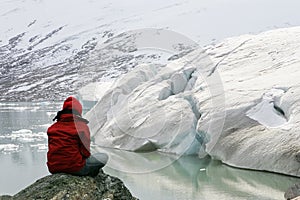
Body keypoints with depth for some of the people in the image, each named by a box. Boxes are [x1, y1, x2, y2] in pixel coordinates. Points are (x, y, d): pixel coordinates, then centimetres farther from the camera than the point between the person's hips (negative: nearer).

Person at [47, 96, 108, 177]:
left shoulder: (53, 127, 7)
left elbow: (52, 150, 14)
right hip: (74, 167, -6)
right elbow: (85, 152, -9)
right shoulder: (82, 126, -8)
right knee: (104, 157, 8)